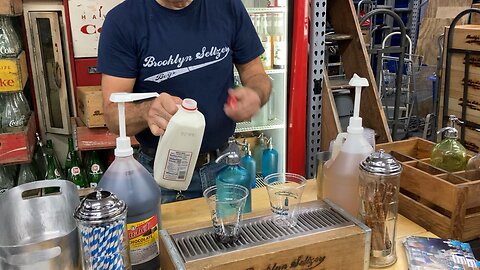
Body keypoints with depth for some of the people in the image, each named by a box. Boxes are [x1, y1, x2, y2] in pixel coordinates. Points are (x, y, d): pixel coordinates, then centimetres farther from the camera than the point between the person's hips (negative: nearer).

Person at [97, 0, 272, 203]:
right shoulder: (122, 20, -13)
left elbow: (256, 75, 1)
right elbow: (113, 112, -13)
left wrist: (255, 95, -23)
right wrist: (147, 111, -36)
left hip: (225, 164, 3)